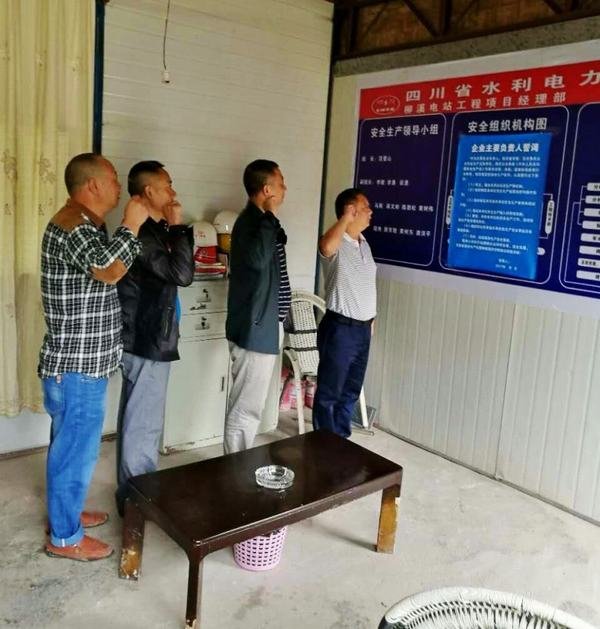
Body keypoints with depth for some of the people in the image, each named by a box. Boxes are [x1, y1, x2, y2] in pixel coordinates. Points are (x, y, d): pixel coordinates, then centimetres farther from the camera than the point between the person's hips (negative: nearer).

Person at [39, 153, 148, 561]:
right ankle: (64, 537, 18)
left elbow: (106, 270, 20)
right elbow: (110, 271, -35)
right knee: (76, 448, 2)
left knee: (70, 444, 22)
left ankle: (65, 512, 39)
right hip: (77, 366, -10)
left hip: (80, 361, 11)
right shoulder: (72, 225, -20)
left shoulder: (86, 225, 13)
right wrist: (132, 225, -22)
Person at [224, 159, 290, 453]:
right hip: (255, 328, -11)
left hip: (262, 325, 11)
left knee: (247, 405, 20)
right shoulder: (250, 221, -17)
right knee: (246, 408, -2)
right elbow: (258, 259, -38)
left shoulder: (258, 220, 13)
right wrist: (269, 215, -28)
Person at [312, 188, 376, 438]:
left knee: (351, 391, 17)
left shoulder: (363, 242, 11)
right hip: (339, 328, -8)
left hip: (363, 328, 8)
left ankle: (341, 439, 31)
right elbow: (325, 247, -42)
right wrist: (346, 218, -29)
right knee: (329, 392, 4)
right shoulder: (337, 244, -15)